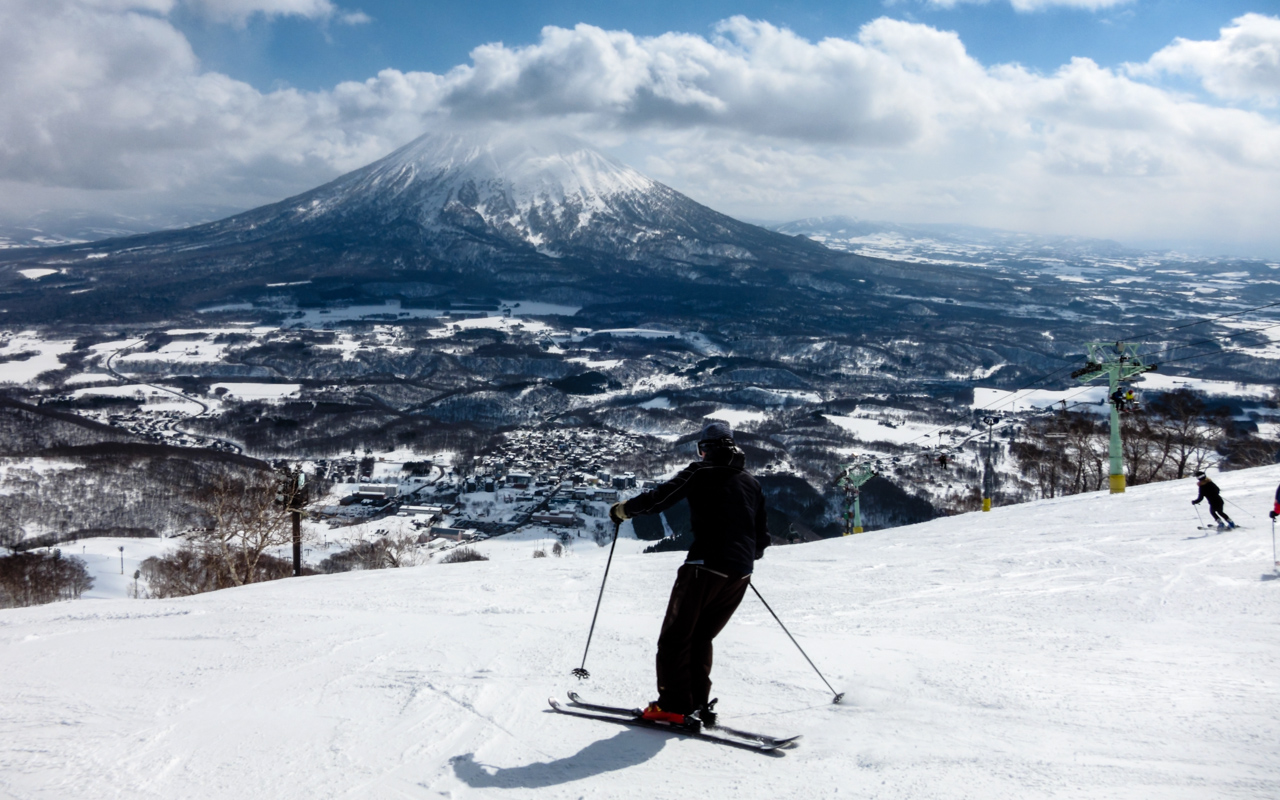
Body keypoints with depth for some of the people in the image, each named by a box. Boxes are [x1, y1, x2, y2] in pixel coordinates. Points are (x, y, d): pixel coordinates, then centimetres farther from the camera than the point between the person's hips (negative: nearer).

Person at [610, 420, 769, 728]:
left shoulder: (701, 473, 0)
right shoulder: (752, 482, 17)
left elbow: (660, 497, -8)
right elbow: (762, 535, 20)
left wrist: (624, 509, 8)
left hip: (705, 566, -6)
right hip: (740, 575, 6)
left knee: (676, 636, 2)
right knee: (701, 637, 17)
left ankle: (674, 706, -4)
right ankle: (699, 705, 12)